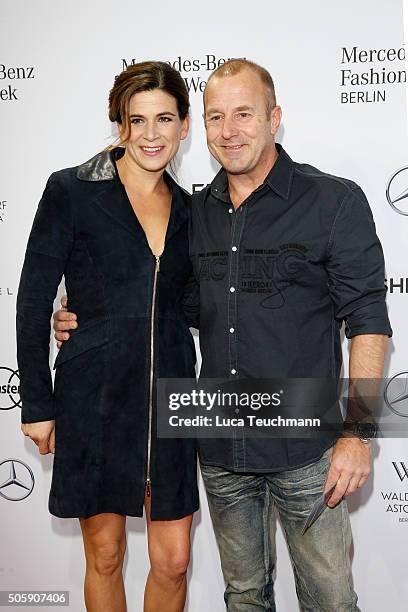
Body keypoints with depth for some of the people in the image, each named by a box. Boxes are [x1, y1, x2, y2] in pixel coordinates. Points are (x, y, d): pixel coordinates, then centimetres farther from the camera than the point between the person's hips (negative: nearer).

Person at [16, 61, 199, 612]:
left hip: (168, 397, 4)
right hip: (94, 400, -3)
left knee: (173, 560, 8)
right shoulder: (71, 191, -6)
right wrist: (37, 403, -6)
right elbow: (34, 301, -5)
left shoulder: (187, 210, 8)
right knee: (105, 554, 12)